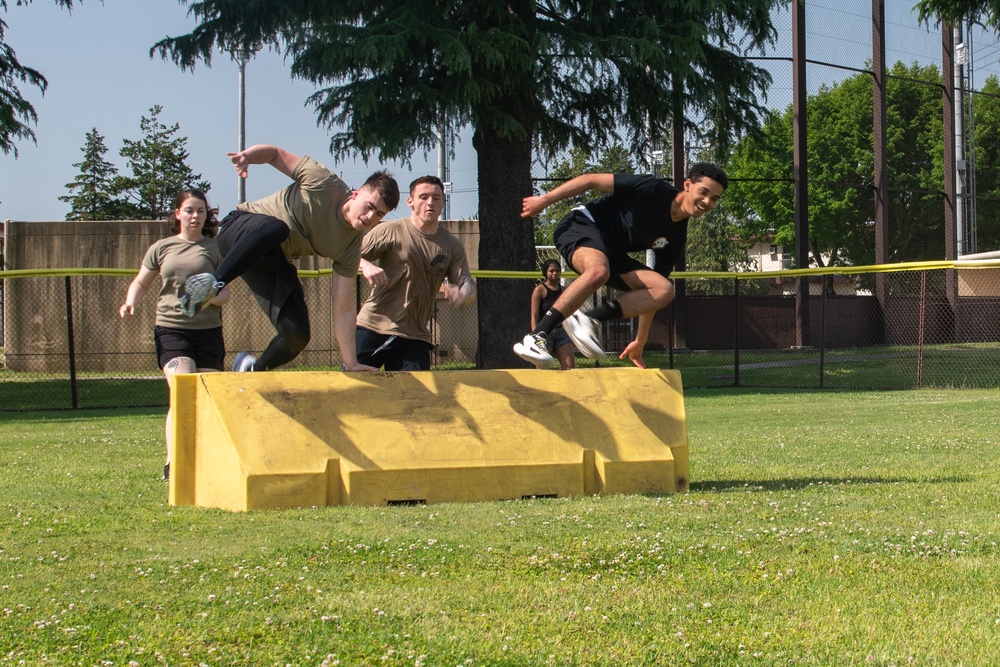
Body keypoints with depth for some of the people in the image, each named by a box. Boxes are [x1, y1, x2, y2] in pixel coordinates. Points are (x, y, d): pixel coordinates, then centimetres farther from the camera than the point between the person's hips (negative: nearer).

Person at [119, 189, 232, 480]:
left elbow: (225, 291, 6)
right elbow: (141, 282, 20)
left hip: (207, 328, 1)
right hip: (171, 328, -1)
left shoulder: (215, 248, 8)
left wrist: (212, 297, -17)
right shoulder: (162, 248, 10)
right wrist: (130, 303, -1)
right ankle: (173, 462, -20)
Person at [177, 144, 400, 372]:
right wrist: (246, 155, -30)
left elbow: (344, 309, -6)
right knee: (275, 228, -40)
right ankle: (213, 282, -35)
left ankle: (254, 370, 19)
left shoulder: (351, 248, -8)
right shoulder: (323, 183, -19)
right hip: (242, 230, -5)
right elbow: (275, 153, -8)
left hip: (276, 262, 5)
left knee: (297, 335, -13)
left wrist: (351, 363, -13)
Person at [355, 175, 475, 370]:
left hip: (414, 335, 3)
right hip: (372, 325, -3)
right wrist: (365, 266, -25)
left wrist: (461, 295, -23)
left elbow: (468, 285, 2)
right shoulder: (391, 230, -2)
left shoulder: (452, 246, 8)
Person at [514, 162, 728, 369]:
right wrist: (544, 200, -12)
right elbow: (591, 180, -11)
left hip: (611, 253, 7)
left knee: (664, 291, -13)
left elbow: (652, 293, 12)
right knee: (598, 272, -40)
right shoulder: (654, 190, -14)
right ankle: (535, 338, -41)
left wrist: (640, 342, 10)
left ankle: (589, 319, -26)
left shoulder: (676, 237, 5)